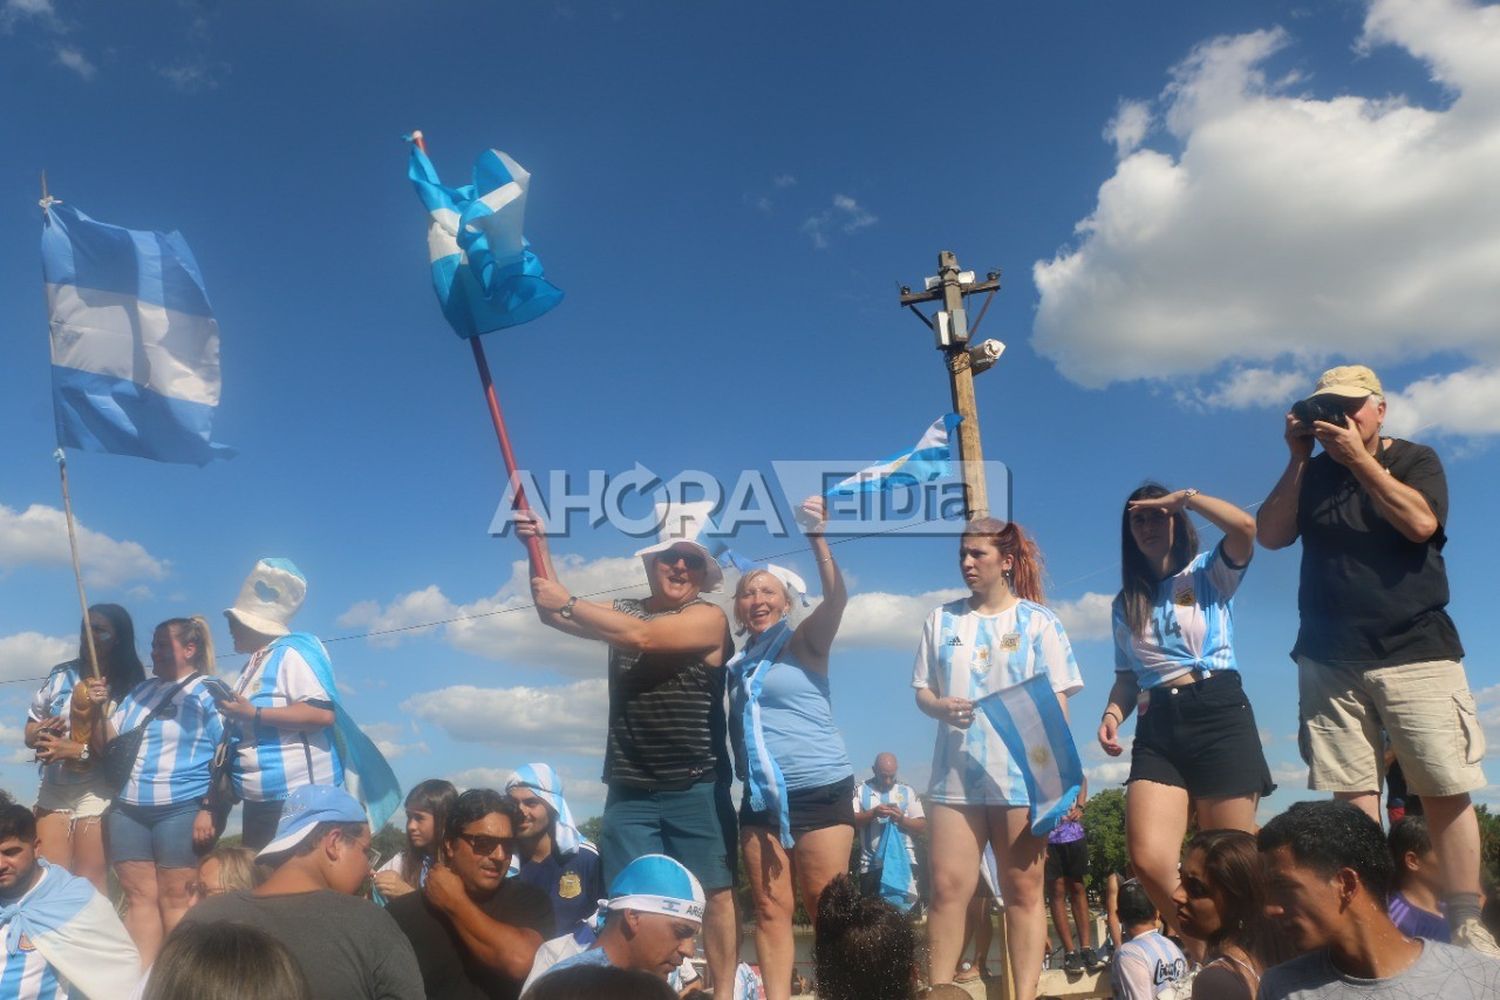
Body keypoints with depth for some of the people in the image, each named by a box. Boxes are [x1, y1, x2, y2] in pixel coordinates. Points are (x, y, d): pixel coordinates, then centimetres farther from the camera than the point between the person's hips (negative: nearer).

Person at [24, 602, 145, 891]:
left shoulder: (131, 687, -8)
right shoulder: (61, 675, 7)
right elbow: (30, 730, 13)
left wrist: (79, 750, -22)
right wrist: (40, 734, -9)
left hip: (96, 794, -5)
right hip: (53, 790, 5)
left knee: (89, 887, 0)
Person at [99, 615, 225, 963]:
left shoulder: (208, 693, -3)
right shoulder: (140, 691, 17)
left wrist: (209, 809, -17)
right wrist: (98, 709, 3)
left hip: (181, 811, -6)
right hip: (127, 809, 6)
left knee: (176, 900, -3)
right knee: (139, 897, 6)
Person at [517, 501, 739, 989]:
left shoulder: (709, 618, -8)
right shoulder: (623, 611, 11)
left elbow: (643, 637, -21)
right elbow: (553, 614, 6)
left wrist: (568, 602, -15)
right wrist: (540, 546, -5)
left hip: (695, 788, -4)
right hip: (629, 790, 4)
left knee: (716, 892, 0)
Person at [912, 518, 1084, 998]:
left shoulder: (1038, 621, 3)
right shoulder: (942, 619, 11)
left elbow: (1056, 702, 0)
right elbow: (922, 690, 12)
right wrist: (940, 707, -11)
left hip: (1021, 776, -2)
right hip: (956, 774, 2)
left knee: (1024, 891, 4)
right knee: (947, 888, -1)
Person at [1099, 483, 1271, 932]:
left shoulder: (1209, 573, 8)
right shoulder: (1127, 602, 20)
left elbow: (1245, 528, -14)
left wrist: (1184, 498, -3)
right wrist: (1112, 715, 1)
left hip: (1218, 714, -3)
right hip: (1157, 728, 4)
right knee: (1148, 859, -14)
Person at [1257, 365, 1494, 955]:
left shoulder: (1414, 459, 6)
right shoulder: (1312, 474, 14)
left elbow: (1420, 522, -13)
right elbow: (1270, 536, 0)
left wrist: (1360, 459, -11)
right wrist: (1299, 459, -3)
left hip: (1416, 652, -2)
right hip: (1330, 662, 2)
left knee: (1446, 791, -4)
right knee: (1353, 798, -2)